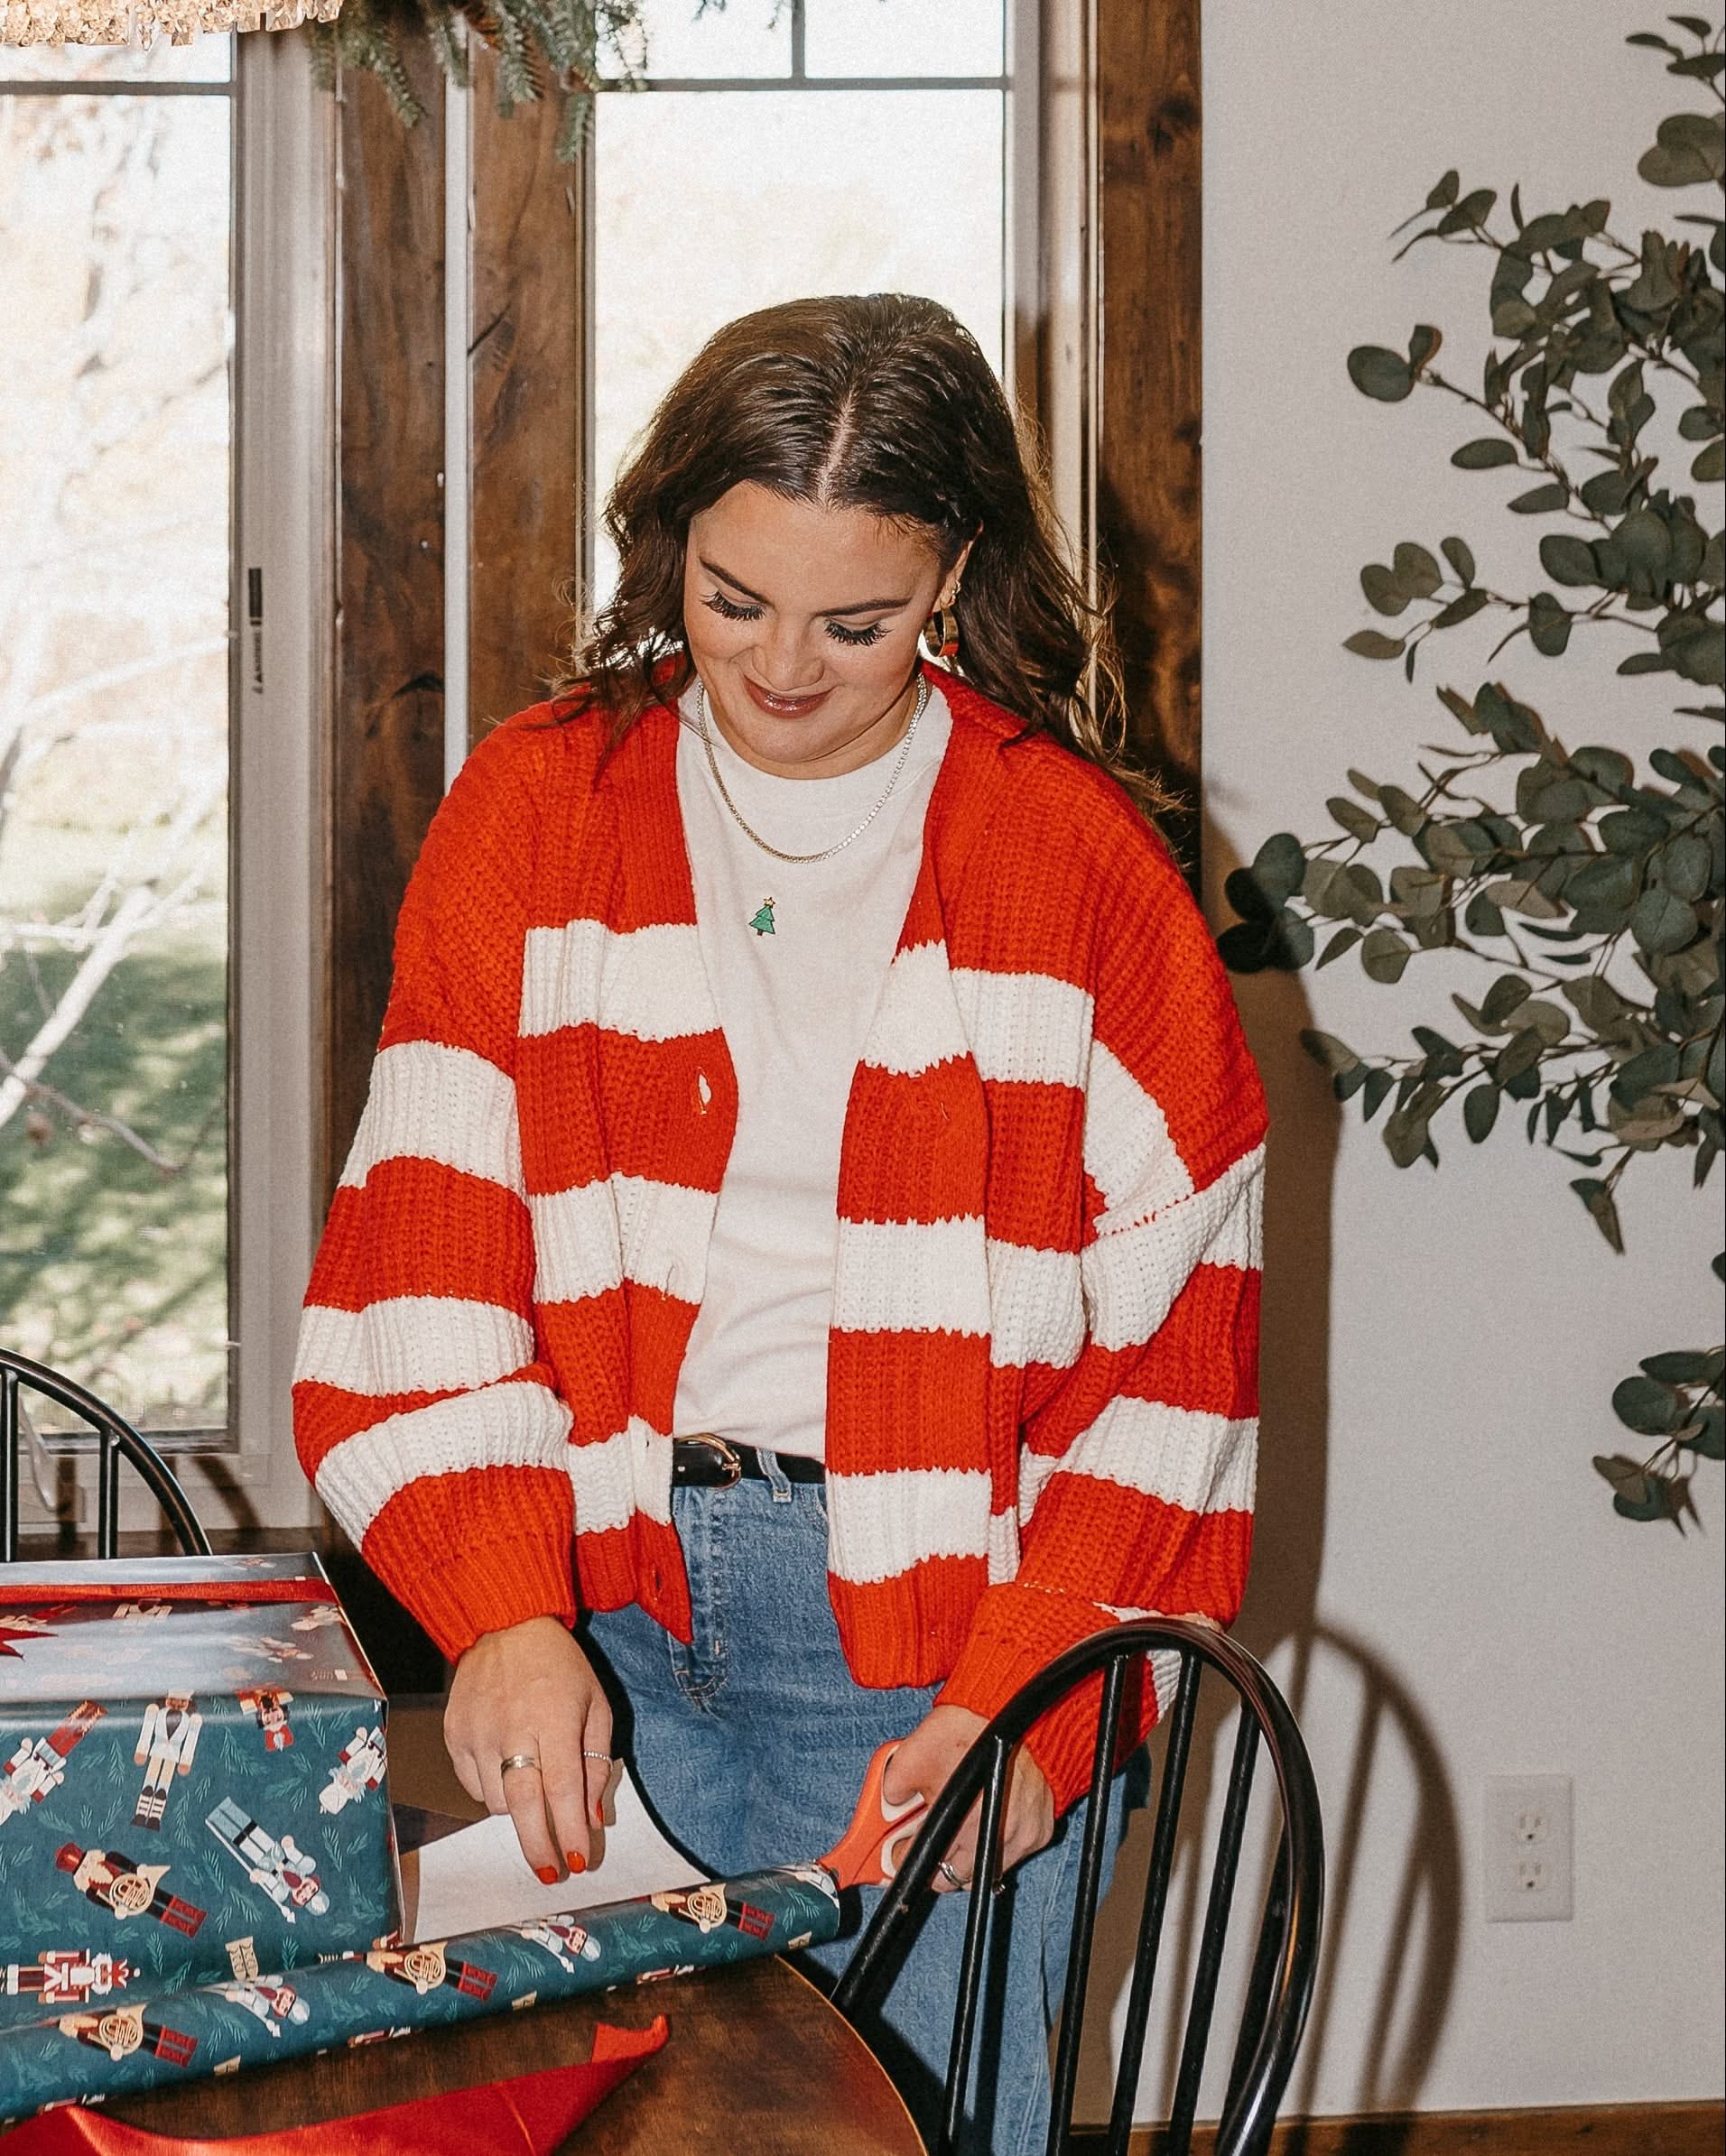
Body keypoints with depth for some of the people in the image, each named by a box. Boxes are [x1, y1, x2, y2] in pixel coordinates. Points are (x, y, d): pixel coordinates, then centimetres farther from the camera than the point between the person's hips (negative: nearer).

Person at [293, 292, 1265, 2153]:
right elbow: (425, 1242, -2)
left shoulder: (1079, 860, -2)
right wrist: (503, 1615, -16)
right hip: (597, 1602, 2)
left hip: (930, 1624, -2)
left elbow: (1171, 1341, -2)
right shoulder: (531, 810, 3)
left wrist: (1030, 1699, -12)